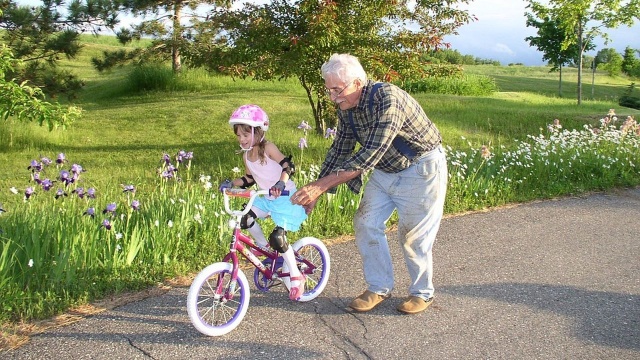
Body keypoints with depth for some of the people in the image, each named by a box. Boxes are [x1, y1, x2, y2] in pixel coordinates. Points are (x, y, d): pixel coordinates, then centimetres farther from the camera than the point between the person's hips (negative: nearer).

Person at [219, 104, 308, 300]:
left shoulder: (267, 148, -18)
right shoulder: (247, 155, 3)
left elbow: (288, 166, -28)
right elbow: (248, 179, 14)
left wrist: (281, 183, -46)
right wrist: (231, 183, -3)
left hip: (286, 198, -7)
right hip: (267, 199, 7)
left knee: (277, 237, -17)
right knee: (245, 218, -14)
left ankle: (296, 276, 1)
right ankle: (264, 247, 11)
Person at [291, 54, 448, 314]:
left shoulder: (388, 99, -32)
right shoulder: (346, 107, -7)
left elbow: (369, 155, -38)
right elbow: (340, 150, 3)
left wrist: (320, 185, -41)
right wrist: (315, 193, -2)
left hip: (420, 169, -7)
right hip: (384, 170, 7)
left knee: (413, 236, -1)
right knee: (366, 224, 2)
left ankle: (422, 293, 21)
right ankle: (379, 288, 17)